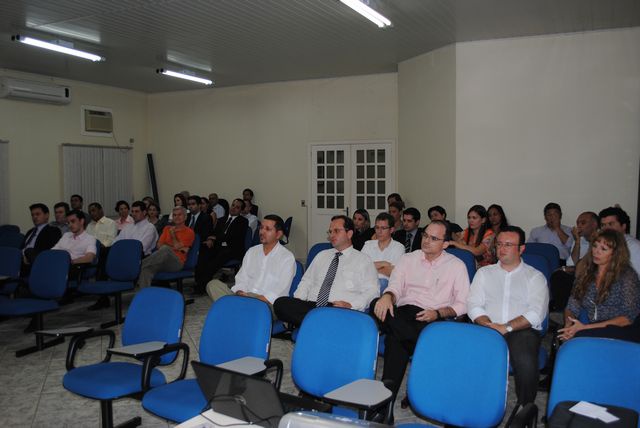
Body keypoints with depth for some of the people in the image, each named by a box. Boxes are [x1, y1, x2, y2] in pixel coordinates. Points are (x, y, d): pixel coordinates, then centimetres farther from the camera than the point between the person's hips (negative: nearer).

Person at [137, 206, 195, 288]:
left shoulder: (189, 232, 8)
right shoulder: (167, 228, 25)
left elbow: (177, 246, -3)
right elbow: (159, 245, 13)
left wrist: (172, 234, 11)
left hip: (177, 262, -4)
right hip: (163, 262, 4)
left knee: (165, 249, -37)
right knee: (146, 268, -30)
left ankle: (142, 264, -30)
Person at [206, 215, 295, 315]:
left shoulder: (287, 257, 2)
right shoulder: (252, 251, 21)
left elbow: (281, 291, -8)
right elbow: (242, 279, 15)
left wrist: (261, 298, -21)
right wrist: (240, 293, -8)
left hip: (267, 304, -6)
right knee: (213, 284, -16)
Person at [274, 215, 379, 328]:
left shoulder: (363, 260, 13)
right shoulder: (321, 255, 27)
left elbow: (372, 292, 4)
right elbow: (306, 281, 26)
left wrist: (350, 305, -14)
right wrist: (297, 302, 4)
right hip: (310, 307, 5)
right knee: (280, 303, -26)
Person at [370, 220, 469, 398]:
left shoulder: (457, 265, 12)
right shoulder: (408, 259, 20)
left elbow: (462, 304, 6)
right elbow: (395, 287, 7)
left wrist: (437, 313, -12)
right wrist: (387, 296, -19)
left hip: (434, 319, -3)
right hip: (404, 313, 3)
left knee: (395, 339, -36)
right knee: (377, 305, -34)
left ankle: (388, 389, -24)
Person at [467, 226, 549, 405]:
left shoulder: (535, 277, 13)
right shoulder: (484, 273, 21)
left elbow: (536, 313, -1)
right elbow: (473, 305, 10)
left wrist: (507, 327, -15)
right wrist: (489, 325, -10)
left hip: (523, 330, -1)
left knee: (526, 362, -34)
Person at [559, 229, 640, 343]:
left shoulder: (627, 275, -3)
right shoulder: (585, 273, 11)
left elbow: (628, 318, -10)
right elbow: (572, 307, 10)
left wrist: (585, 328, -18)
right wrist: (568, 326, -14)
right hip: (593, 331, 4)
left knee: (580, 337, -34)